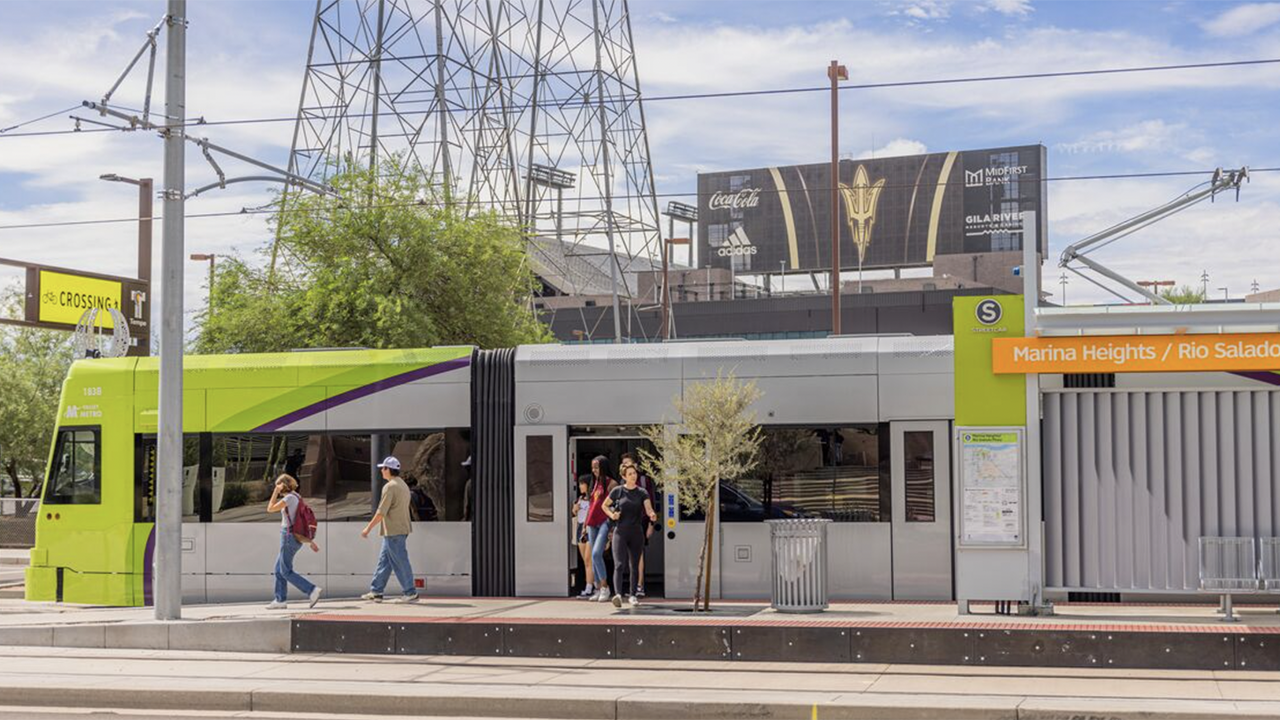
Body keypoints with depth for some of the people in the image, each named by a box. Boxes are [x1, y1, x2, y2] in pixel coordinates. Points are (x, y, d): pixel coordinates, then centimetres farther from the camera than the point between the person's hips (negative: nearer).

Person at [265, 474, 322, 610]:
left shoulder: (290, 497, -14)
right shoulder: (297, 498, 13)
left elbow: (270, 509, -10)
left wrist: (276, 491, -4)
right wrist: (310, 541, 17)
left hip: (289, 536, -9)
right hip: (296, 536, 9)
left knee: (286, 572, -5)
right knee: (278, 568, 14)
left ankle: (312, 590, -12)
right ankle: (280, 600, 15)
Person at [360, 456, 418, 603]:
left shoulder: (390, 487, -15)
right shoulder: (403, 485, 15)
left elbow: (381, 512, -19)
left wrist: (368, 528, -13)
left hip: (393, 531, -10)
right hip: (402, 529, 10)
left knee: (400, 561, -4)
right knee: (384, 560, 14)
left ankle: (411, 593, -1)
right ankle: (376, 591, 18)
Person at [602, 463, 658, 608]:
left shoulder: (642, 493, 4)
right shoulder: (618, 491, 1)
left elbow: (648, 508, -11)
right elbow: (605, 505, 13)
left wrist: (652, 515, -32)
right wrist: (611, 515, -5)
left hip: (636, 533, 2)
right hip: (620, 532, -2)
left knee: (634, 566, 10)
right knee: (619, 564, -15)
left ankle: (632, 595, 23)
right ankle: (617, 594, -27)